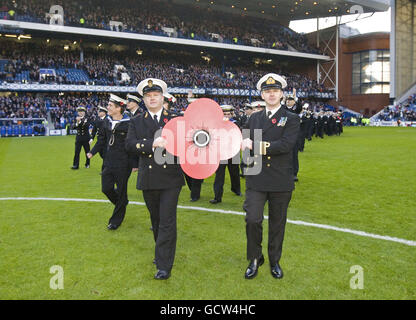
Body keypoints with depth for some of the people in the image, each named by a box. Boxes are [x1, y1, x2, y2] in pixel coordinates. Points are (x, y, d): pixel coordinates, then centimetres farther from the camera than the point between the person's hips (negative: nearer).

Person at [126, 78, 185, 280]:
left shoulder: (175, 119, 7)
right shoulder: (137, 122, 9)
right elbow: (130, 144, -6)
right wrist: (153, 143, -20)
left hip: (171, 178, -2)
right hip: (148, 178, 3)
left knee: (167, 220, -4)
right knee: (156, 220, 15)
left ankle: (164, 265, 2)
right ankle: (162, 252, 35)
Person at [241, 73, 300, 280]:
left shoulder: (291, 119, -1)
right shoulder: (254, 118, 11)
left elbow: (286, 144, -16)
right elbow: (246, 142, 5)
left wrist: (256, 146, -17)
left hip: (281, 180, -1)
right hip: (256, 179, 2)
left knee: (278, 223, 11)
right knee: (252, 220, -6)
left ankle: (275, 261, 30)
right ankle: (255, 259, 18)